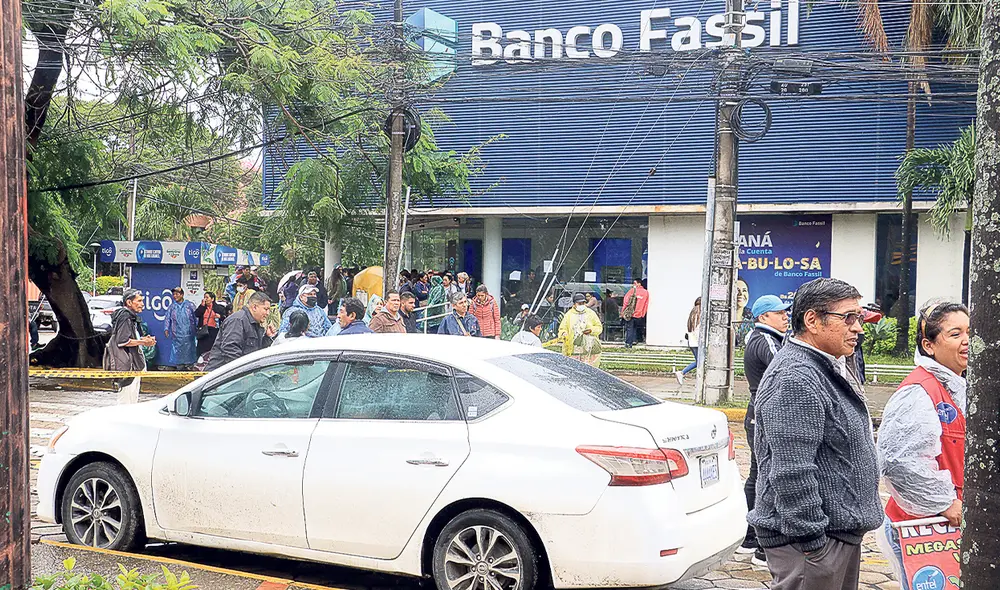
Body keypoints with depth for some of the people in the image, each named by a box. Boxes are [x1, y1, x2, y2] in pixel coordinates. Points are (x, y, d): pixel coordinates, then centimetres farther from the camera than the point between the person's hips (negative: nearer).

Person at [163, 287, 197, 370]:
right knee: (178, 353, 1)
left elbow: (196, 318, 8)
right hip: (177, 335, 1)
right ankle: (179, 368, 7)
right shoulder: (172, 306, 11)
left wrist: (197, 329, 0)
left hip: (189, 334, -1)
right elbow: (168, 319, 9)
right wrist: (166, 329, -4)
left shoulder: (190, 305, 7)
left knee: (189, 351, -1)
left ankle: (189, 366, 6)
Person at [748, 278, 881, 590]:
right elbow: (792, 473, -26)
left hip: (842, 531, 11)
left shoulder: (832, 368, 14)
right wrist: (811, 541, -24)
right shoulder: (794, 379, -22)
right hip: (814, 540, -11)